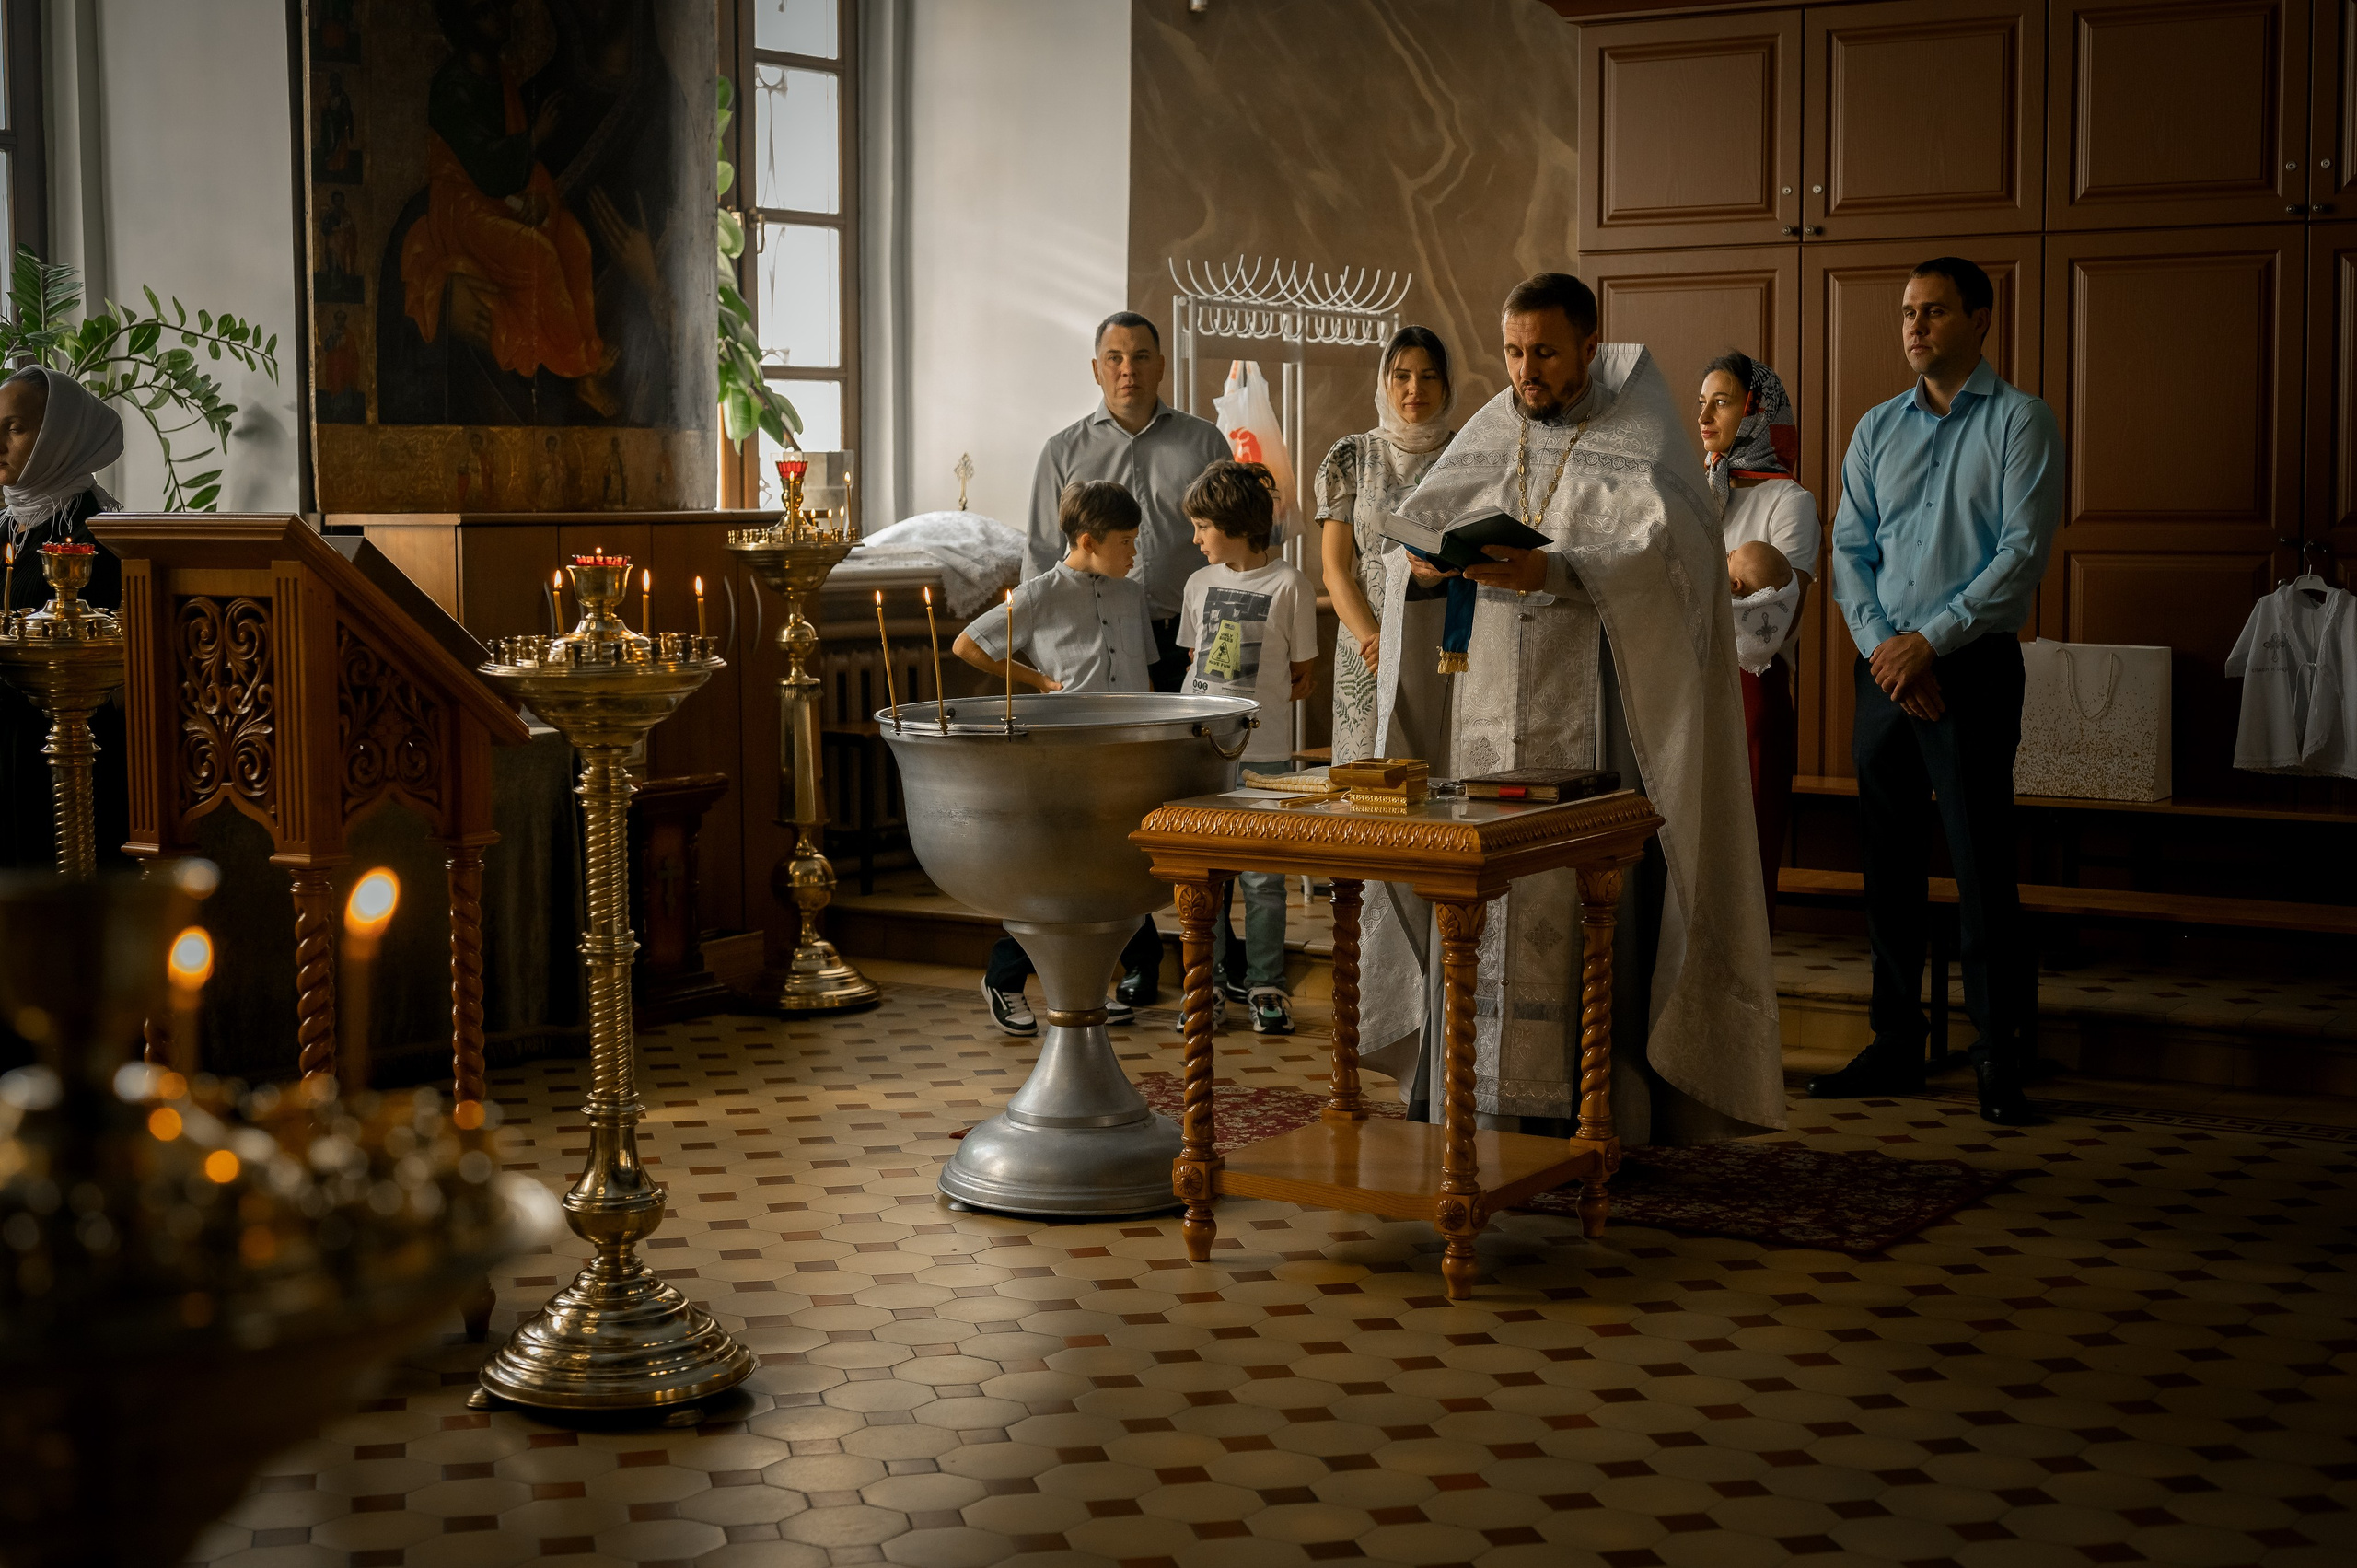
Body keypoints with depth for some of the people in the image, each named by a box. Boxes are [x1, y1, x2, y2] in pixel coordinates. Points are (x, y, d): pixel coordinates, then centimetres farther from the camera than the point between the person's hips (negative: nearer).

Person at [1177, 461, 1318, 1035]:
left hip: (1261, 753, -4)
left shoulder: (1288, 584, -5)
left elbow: (1302, 675, 0)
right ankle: (1208, 984, 15)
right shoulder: (1201, 583, 10)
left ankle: (1265, 987, 10)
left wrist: (1251, 703, -1)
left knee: (1261, 875, 0)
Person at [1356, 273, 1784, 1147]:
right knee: (1483, 905, 2)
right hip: (1488, 715, 4)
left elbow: (1662, 551, -16)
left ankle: (1592, 1113, -1)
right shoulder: (1488, 438, 14)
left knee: (1589, 902, -7)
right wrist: (1428, 561, -9)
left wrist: (1551, 573, -30)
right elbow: (1410, 528, 14)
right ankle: (1482, 1107, 8)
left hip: (1589, 721, -4)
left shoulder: (1636, 443, -2)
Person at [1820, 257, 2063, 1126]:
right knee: (1888, 861, 8)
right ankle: (1895, 1046, 17)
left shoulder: (2020, 421, -2)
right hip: (1885, 668, 5)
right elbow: (1849, 549, 10)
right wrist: (1881, 645, -6)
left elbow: (2022, 554, -10)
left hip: (1972, 667, -5)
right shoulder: (1877, 428, 14)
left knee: (1982, 866, -7)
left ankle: (2001, 1066, -3)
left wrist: (1928, 641, -14)